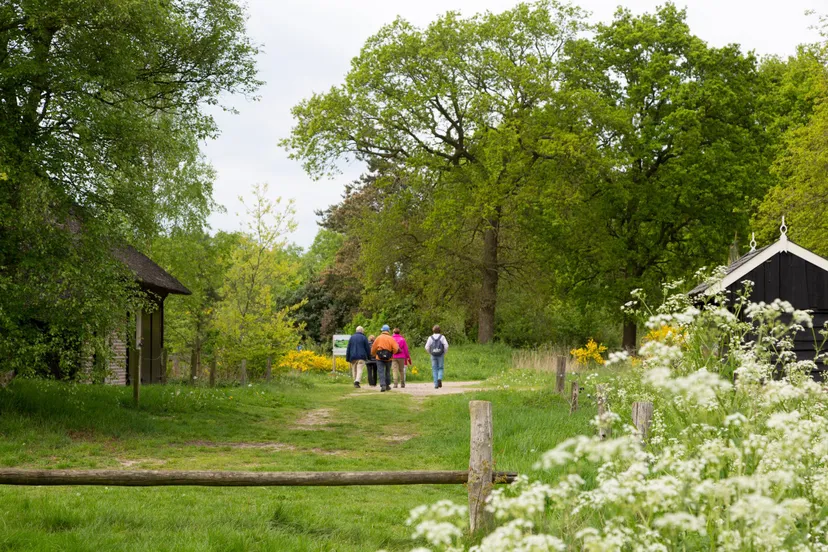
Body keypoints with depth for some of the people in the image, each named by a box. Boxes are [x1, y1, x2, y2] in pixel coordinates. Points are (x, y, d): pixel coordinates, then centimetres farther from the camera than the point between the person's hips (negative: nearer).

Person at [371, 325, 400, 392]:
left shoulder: (378, 338, 0)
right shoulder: (391, 338, -1)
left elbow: (373, 348, 3)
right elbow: (396, 348, -9)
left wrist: (373, 354, 22)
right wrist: (392, 353, 11)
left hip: (380, 358, -1)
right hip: (388, 358, 1)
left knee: (381, 372, -5)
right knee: (387, 372, 18)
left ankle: (383, 385, -22)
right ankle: (387, 385, 27)